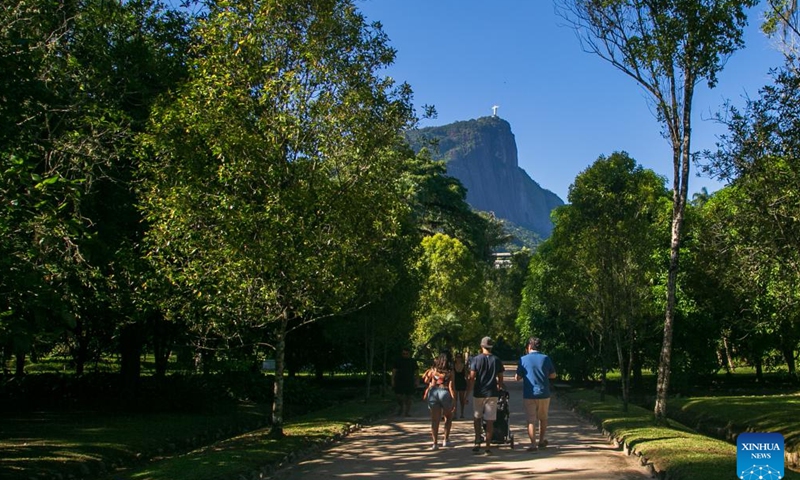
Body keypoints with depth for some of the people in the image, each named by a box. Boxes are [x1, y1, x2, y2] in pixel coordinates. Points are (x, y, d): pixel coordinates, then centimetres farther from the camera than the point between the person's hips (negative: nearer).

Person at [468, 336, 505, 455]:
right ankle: (488, 446, 5)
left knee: (477, 418, 15)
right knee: (490, 420, 4)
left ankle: (477, 442, 2)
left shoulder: (476, 359, -4)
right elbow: (500, 378, 6)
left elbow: (472, 377, -8)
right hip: (492, 393, 1)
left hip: (478, 393, -1)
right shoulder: (496, 360, 2)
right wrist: (500, 387, 25)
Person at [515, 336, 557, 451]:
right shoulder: (545, 358, -2)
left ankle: (533, 445, -2)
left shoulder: (523, 359, -6)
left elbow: (517, 378, -3)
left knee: (531, 420, 3)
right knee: (543, 418, 19)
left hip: (529, 394, -2)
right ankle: (541, 441, 29)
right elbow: (553, 375, 7)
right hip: (544, 393, 2)